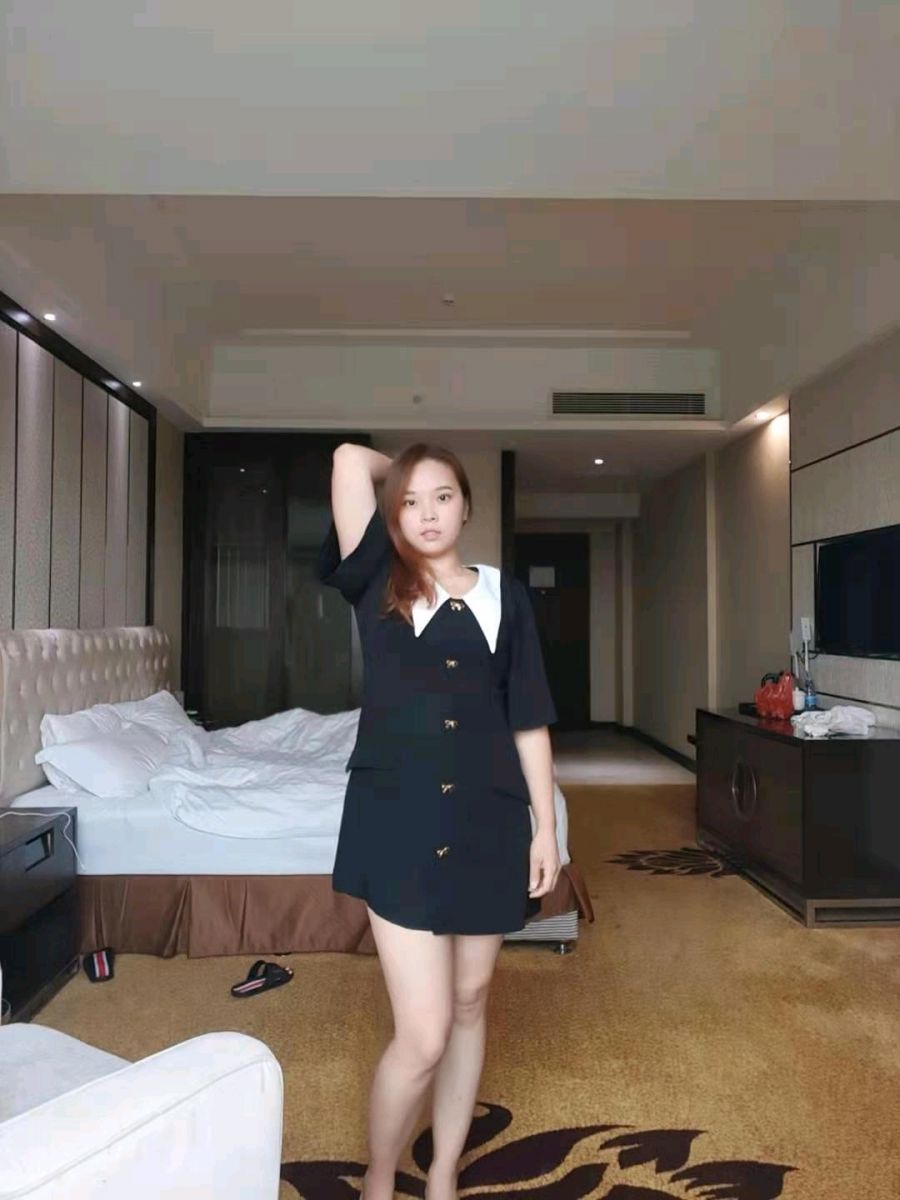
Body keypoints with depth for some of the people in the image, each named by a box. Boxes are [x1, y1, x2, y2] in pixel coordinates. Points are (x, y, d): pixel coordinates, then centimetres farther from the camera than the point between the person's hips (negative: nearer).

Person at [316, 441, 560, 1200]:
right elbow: (350, 457, -6)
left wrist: (546, 826, 3)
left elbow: (529, 722, 5)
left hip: (489, 822, 3)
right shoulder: (376, 583, 1)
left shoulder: (505, 595, 5)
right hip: (398, 823, -2)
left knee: (469, 1005, 17)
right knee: (423, 1034, -1)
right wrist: (397, 472, 13)